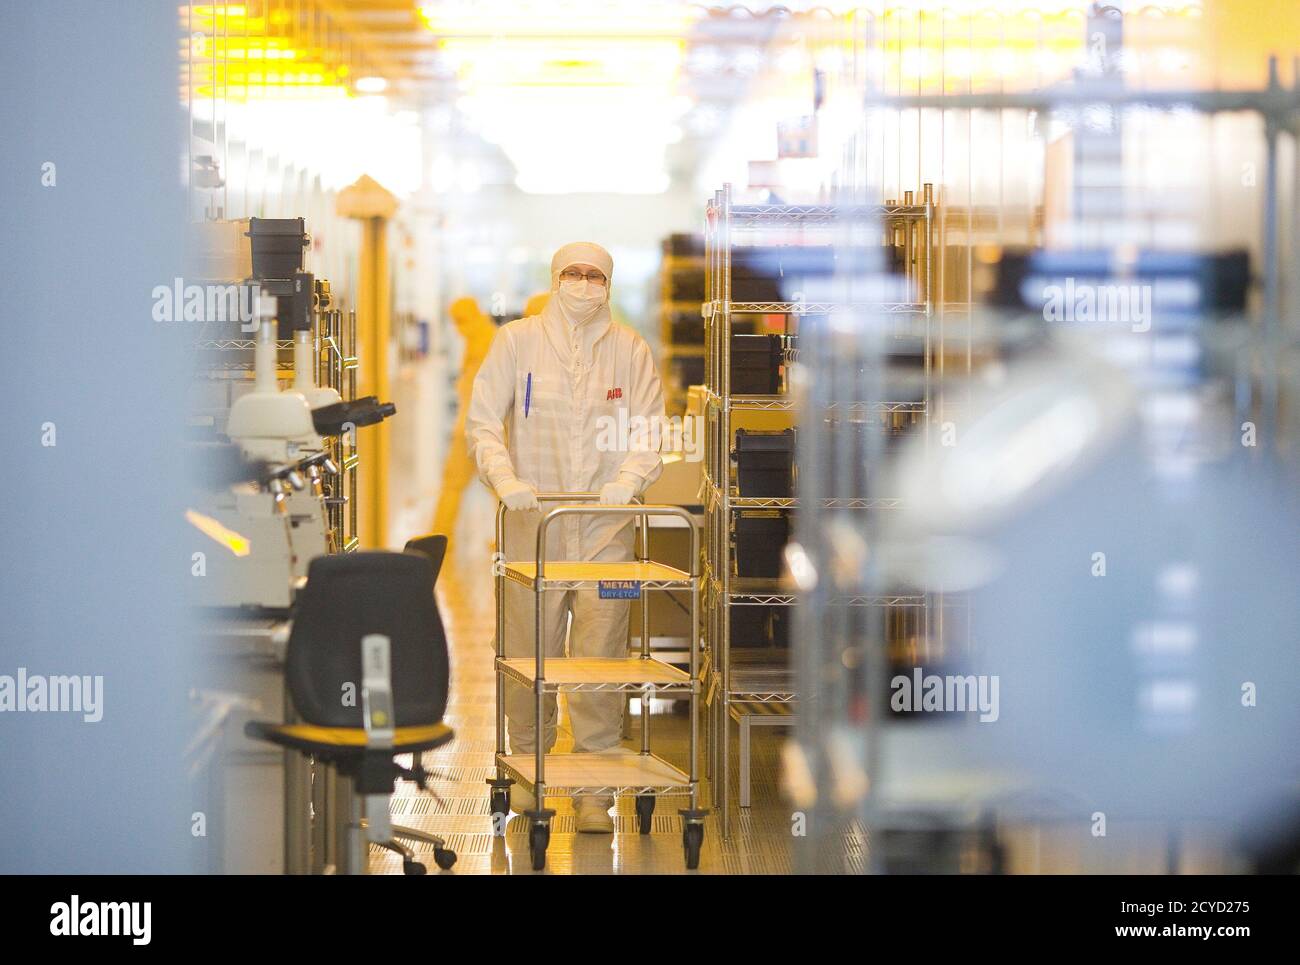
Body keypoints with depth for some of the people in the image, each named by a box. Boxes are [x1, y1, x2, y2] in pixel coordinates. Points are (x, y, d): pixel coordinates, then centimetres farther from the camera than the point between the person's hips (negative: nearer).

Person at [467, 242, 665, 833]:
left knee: (601, 656, -5)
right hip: (533, 522, 0)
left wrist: (629, 478, -15)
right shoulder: (517, 341, 5)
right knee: (529, 652, 3)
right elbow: (482, 423, 1)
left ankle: (594, 788, -1)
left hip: (606, 526, 0)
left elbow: (650, 431, 5)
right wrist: (505, 478, -15)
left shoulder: (629, 350, 8)